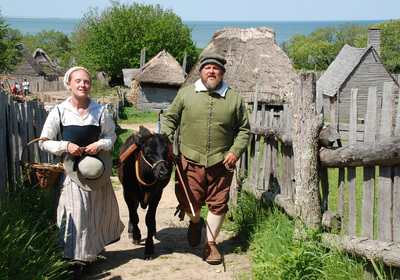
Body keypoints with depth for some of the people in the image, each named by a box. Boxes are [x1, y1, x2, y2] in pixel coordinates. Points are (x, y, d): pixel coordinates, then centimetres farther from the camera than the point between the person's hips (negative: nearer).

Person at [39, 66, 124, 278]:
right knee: (73, 214, -3)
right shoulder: (59, 112, -5)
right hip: (71, 169, -1)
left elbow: (111, 135, 8)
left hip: (97, 169, 2)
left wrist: (99, 144, -12)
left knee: (99, 210, 11)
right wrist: (66, 145, -16)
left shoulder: (100, 111, -3)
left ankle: (95, 247, 34)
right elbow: (44, 142, -1)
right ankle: (76, 260, 8)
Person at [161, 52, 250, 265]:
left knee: (218, 204, 4)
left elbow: (244, 130, 13)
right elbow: (170, 119, 13)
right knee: (188, 202, 1)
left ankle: (210, 243, 21)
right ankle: (195, 222, 36)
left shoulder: (234, 99, 7)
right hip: (190, 160, 0)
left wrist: (236, 151, -2)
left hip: (221, 162, 1)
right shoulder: (186, 94, 7)